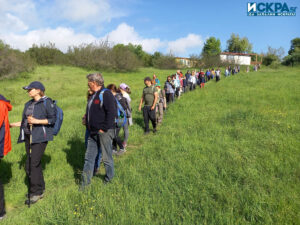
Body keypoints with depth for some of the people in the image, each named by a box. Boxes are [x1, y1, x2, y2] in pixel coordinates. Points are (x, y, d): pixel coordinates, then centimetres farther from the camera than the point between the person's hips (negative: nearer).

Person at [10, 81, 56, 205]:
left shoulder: (47, 102, -7)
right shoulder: (29, 104, 16)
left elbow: (53, 119, -11)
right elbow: (25, 121, 21)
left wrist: (37, 121, -19)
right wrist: (12, 124, 17)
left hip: (40, 137, -7)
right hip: (28, 137, 8)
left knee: (32, 165, -9)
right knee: (35, 164, 12)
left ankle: (36, 192, 4)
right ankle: (40, 188, 26)